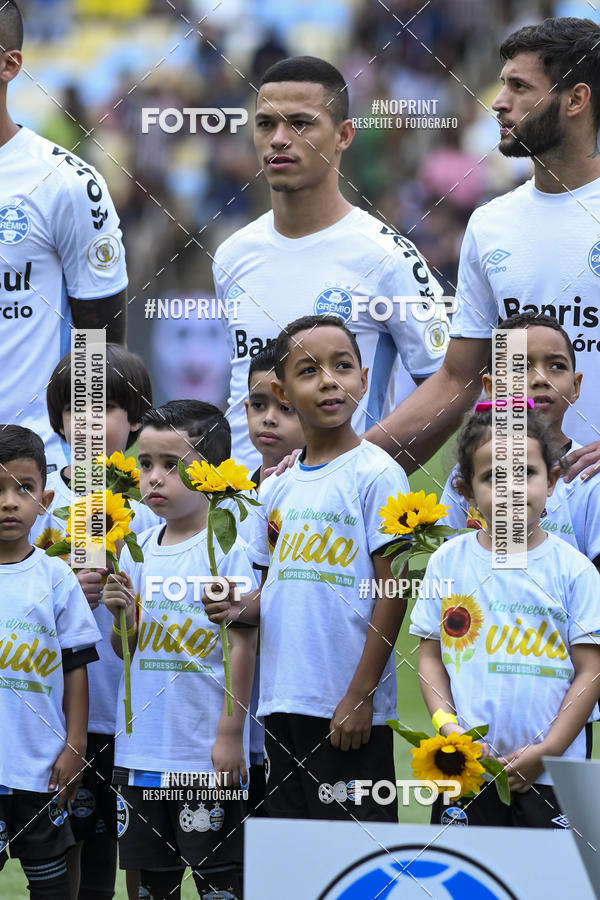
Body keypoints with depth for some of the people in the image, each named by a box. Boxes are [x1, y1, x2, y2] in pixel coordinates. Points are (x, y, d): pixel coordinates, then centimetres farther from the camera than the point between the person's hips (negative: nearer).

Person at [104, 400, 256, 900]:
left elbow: (243, 644, -9)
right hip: (140, 744, 6)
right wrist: (123, 615, -6)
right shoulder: (137, 550, 9)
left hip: (205, 749, -6)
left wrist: (231, 733, -12)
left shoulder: (227, 549, -8)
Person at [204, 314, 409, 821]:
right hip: (283, 700, 7)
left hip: (348, 707, -7)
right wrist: (239, 609, -3)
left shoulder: (376, 474, -6)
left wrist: (361, 694, -14)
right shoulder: (277, 487, 13)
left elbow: (392, 590, -10)